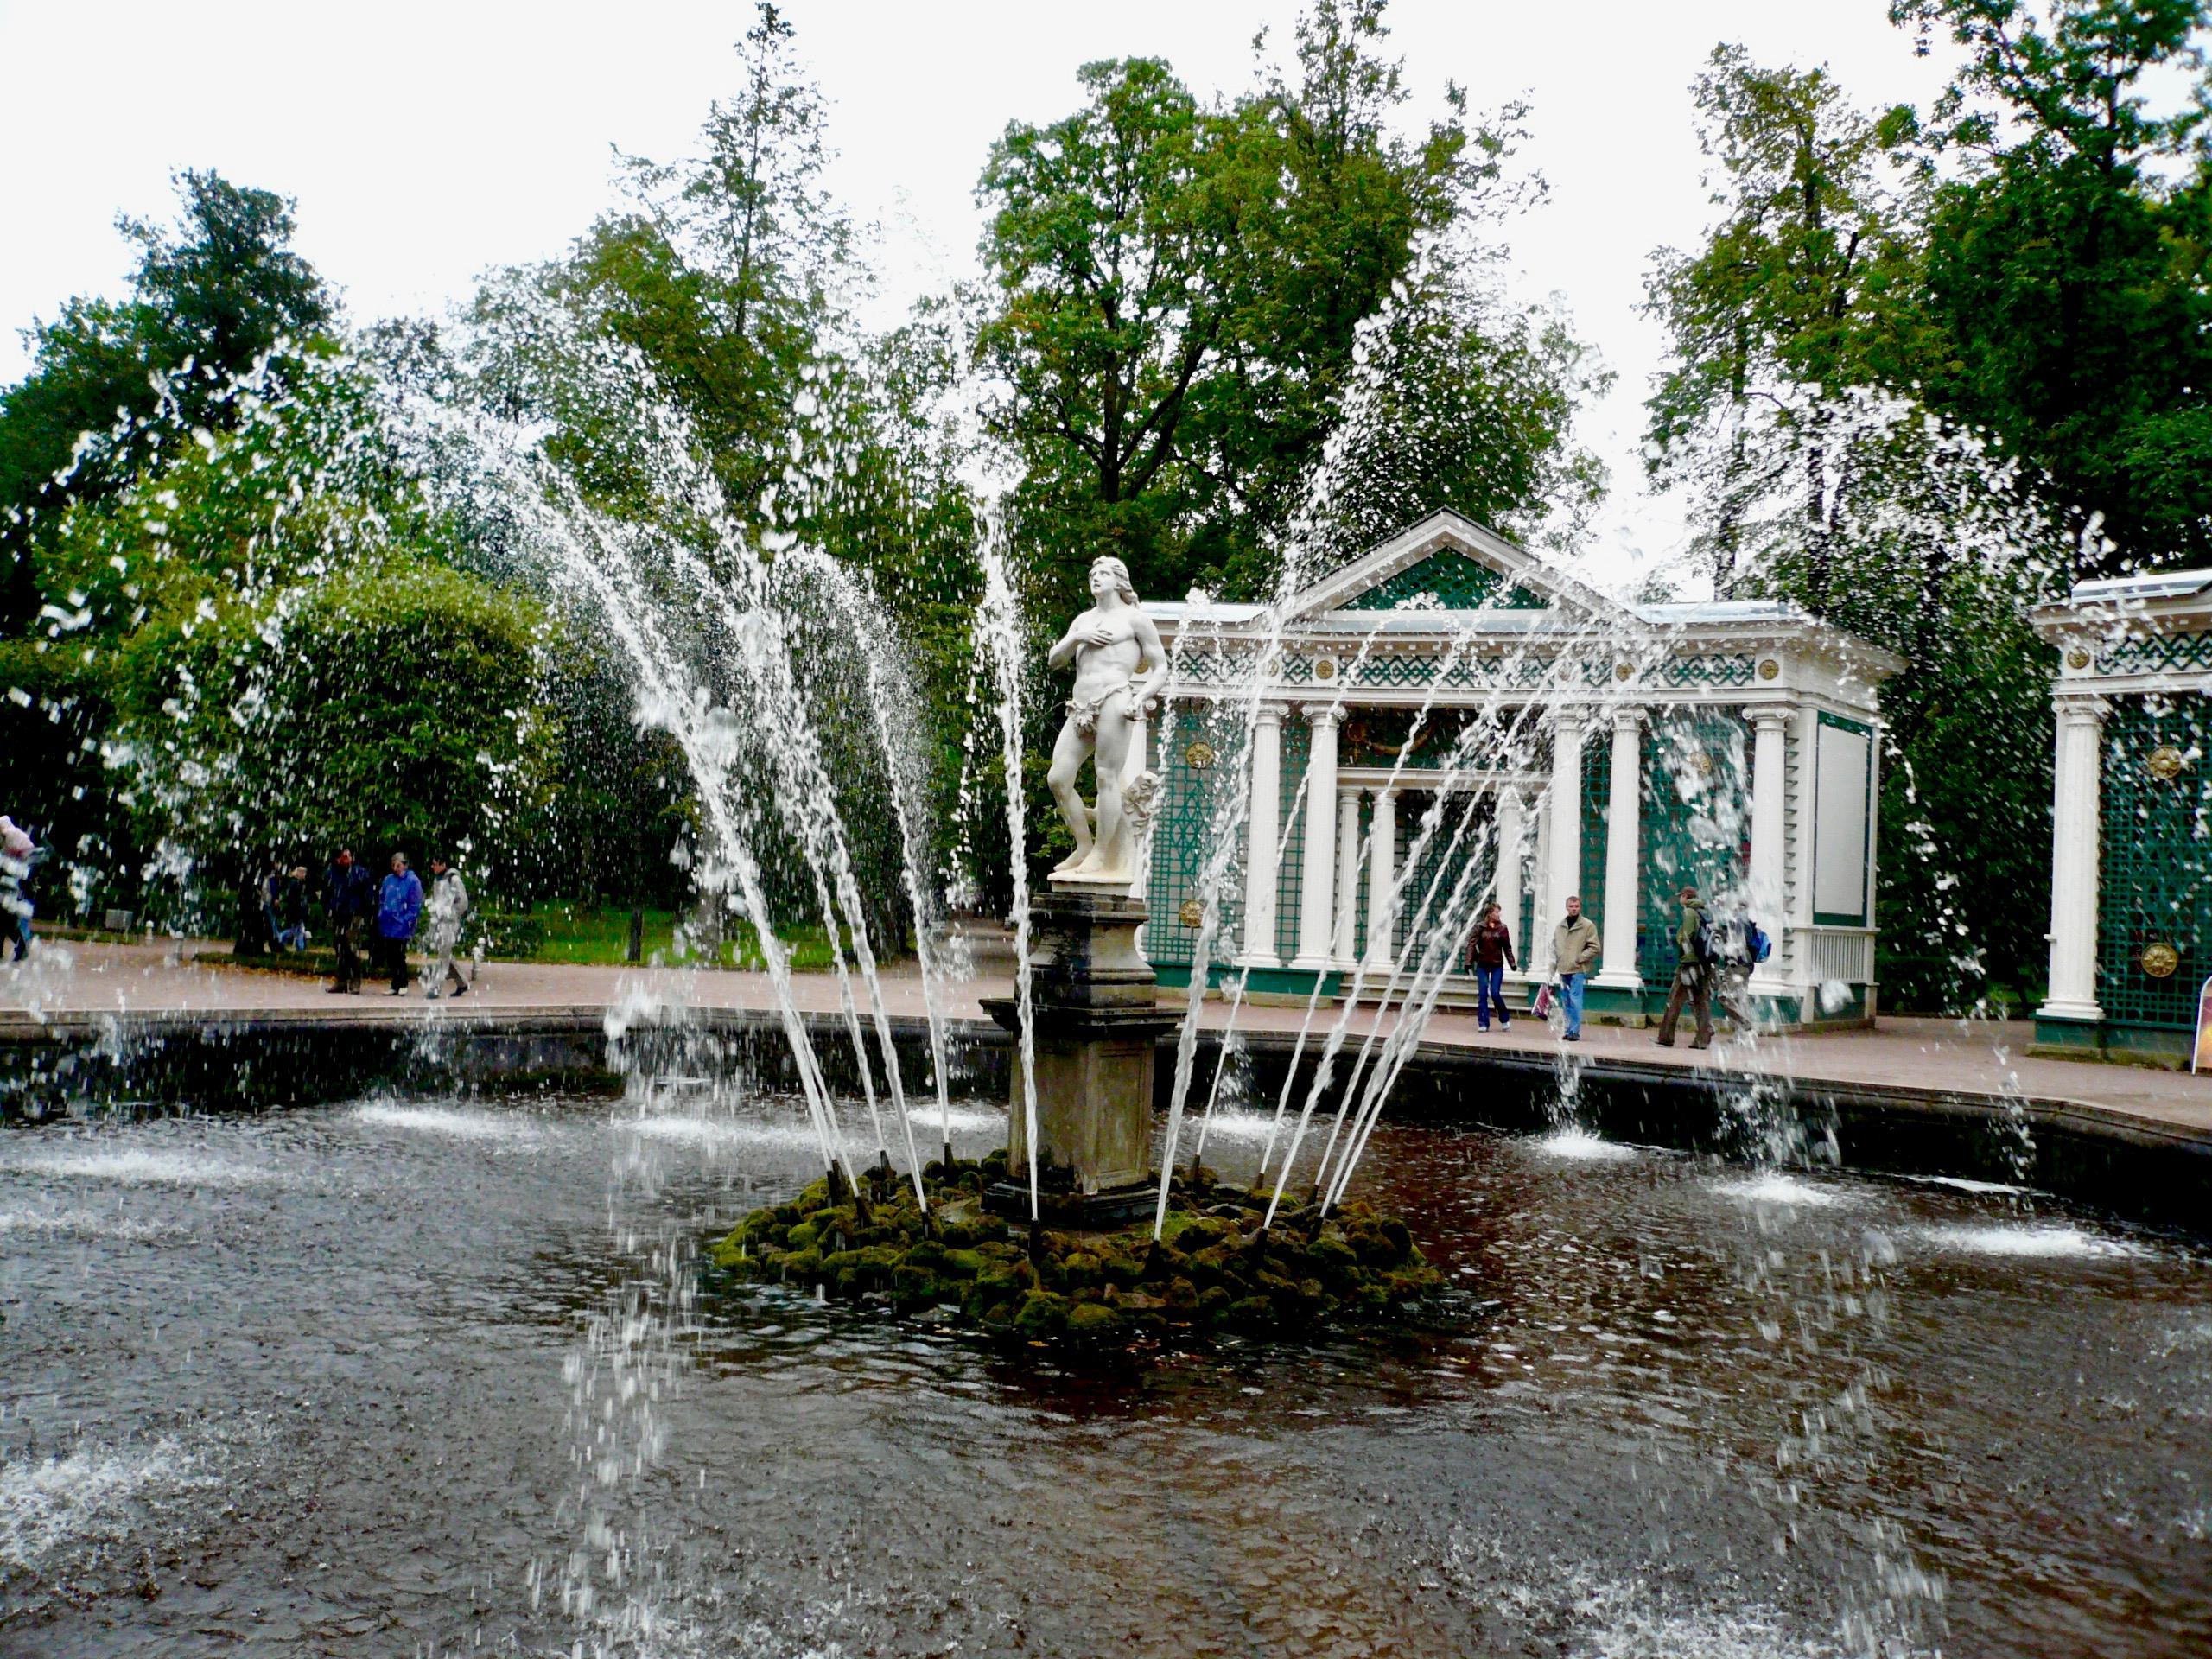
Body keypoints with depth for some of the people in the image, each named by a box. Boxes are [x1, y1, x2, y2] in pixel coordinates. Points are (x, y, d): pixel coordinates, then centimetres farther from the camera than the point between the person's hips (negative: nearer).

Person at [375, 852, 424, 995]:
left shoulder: (413, 881, -5)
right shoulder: (388, 880, 13)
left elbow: (415, 905, -7)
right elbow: (381, 899, 21)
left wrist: (407, 920, -13)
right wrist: (381, 916, 10)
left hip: (401, 926, -6)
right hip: (387, 927, 6)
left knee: (399, 955, -5)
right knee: (390, 956, 8)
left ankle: (402, 985, 6)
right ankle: (395, 985, 16)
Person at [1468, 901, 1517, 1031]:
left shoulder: (1502, 928, 2)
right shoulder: (1480, 928, -1)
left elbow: (1507, 948, 7)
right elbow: (1472, 945, -4)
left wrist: (1512, 963, 2)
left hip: (1497, 965, 0)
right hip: (1482, 965, 0)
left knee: (1495, 993, -6)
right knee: (1482, 994, -1)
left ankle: (1505, 1019, 16)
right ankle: (1483, 1023, 5)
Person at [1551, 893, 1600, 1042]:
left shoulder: (1588, 926, -3)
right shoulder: (1560, 927, 11)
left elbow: (1594, 948, -6)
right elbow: (1554, 948, 14)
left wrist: (1579, 959, -11)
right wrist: (1552, 968, 10)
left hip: (1578, 970, -5)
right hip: (1563, 970, 5)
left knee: (1575, 1000, -10)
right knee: (1566, 1002, 9)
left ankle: (1575, 1031, -7)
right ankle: (1569, 1029, 17)